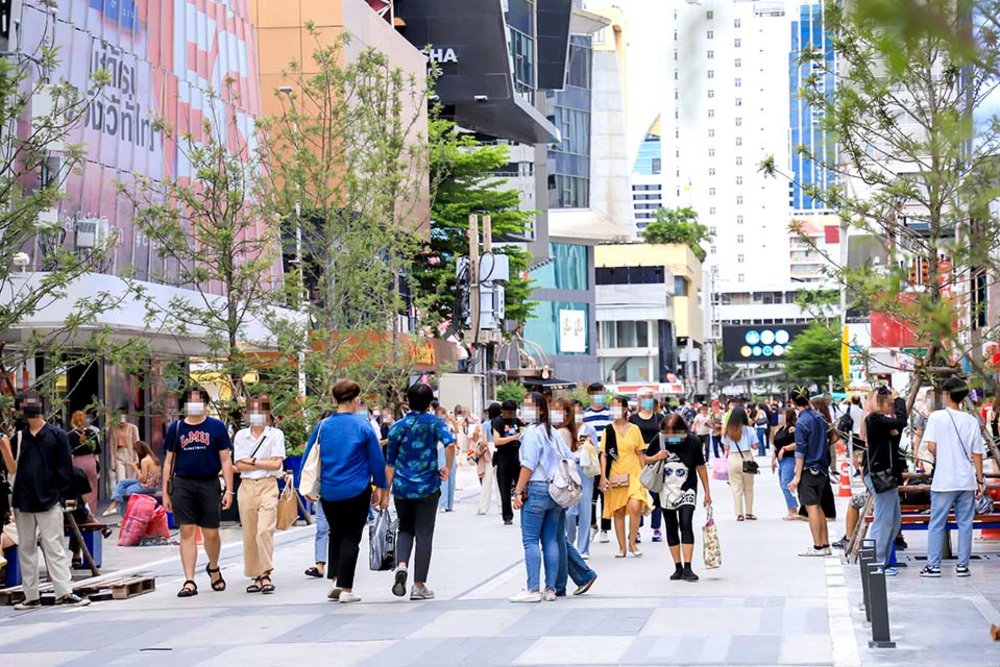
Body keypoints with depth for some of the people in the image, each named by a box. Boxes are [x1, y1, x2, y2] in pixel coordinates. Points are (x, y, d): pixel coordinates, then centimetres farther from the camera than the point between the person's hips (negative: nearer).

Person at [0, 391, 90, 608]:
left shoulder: (57, 435, -2)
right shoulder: (19, 437, 9)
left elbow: (64, 470, -1)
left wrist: (63, 497, -5)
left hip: (49, 501, -4)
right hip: (23, 501, 5)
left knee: (54, 548, -7)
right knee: (26, 549, 8)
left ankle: (65, 592, -9)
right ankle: (31, 596, 13)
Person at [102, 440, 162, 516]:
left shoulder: (144, 461, -19)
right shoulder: (153, 458, 8)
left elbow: (143, 479, -19)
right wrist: (138, 466, 6)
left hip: (147, 486, -9)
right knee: (122, 482, 12)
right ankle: (114, 505, 5)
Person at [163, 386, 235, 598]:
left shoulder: (216, 427, 5)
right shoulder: (176, 428, 8)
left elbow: (226, 460, 5)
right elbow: (169, 461, 12)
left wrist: (229, 490, -2)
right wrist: (165, 493, 7)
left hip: (208, 485, -1)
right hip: (182, 485, 1)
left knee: (211, 533, 3)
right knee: (187, 532, -3)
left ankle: (213, 567, 32)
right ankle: (189, 582, -1)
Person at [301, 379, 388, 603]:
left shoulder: (322, 426, 1)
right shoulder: (363, 426, -7)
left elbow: (308, 457, 6)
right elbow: (377, 459, -2)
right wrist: (380, 486, 9)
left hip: (329, 492, 3)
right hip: (356, 490, -3)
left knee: (336, 534, 20)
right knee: (351, 538, 3)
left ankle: (335, 581, 13)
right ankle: (346, 589, 1)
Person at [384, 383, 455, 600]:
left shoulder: (397, 427, 4)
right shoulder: (434, 422, -3)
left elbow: (390, 464, 5)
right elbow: (450, 443, -22)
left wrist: (386, 493, 10)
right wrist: (448, 468, -7)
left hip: (402, 488, 2)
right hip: (427, 488, -2)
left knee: (405, 530, 18)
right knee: (424, 534, 5)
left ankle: (401, 565, -10)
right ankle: (419, 585, 6)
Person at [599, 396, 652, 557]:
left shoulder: (634, 429, 5)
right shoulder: (608, 431, 3)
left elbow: (640, 454, 10)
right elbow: (604, 455, 1)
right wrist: (603, 476, -8)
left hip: (633, 474, 0)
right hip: (615, 476, 1)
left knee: (635, 507, -16)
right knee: (618, 511, 4)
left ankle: (632, 543, -2)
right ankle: (622, 547, 12)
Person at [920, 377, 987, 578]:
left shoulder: (936, 417, -6)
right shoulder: (971, 421, 2)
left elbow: (931, 447, -10)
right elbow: (977, 454, 3)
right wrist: (980, 480, 10)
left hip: (944, 480, -2)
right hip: (967, 480, 2)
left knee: (936, 524, 5)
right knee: (965, 524, 9)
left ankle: (933, 565, 5)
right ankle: (962, 565, 10)